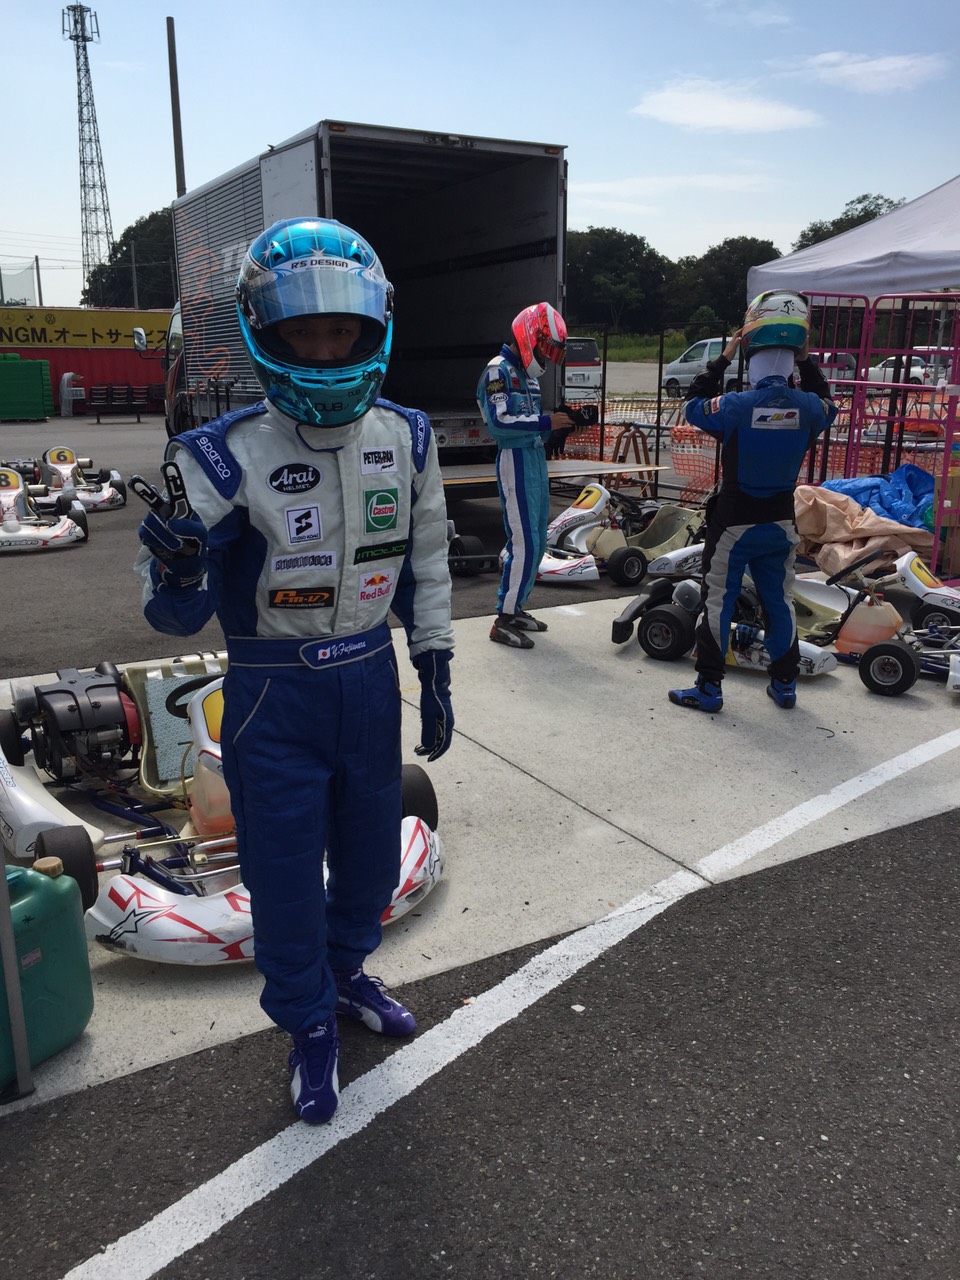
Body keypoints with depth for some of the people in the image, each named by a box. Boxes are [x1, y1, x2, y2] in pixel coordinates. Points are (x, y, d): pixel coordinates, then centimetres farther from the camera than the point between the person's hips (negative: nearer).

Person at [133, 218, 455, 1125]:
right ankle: (309, 1028, 37)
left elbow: (425, 562, 8)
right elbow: (178, 618, -15)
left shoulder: (407, 440, -4)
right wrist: (174, 573, -37)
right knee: (284, 872, 10)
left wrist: (434, 673, 8)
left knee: (372, 855, 20)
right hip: (272, 699, -4)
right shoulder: (224, 457, -17)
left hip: (371, 681, 4)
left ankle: (343, 971, 51)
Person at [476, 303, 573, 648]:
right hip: (516, 461, -10)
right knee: (524, 543, -11)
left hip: (536, 461, 10)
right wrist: (545, 422, -22)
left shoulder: (526, 373, 18)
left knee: (536, 542, 13)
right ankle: (503, 621, -4)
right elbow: (498, 421, -22)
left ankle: (515, 608, 24)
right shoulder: (498, 370, -10)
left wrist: (560, 422, 2)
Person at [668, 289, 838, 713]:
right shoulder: (807, 407, -9)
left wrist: (721, 360, 3)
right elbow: (827, 405, 17)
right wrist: (807, 363, 14)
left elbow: (692, 406, -1)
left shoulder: (736, 405, -19)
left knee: (717, 601, 5)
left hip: (734, 522, -4)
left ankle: (708, 688, 9)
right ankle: (785, 684, 26)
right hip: (781, 522, 4)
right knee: (779, 601, 16)